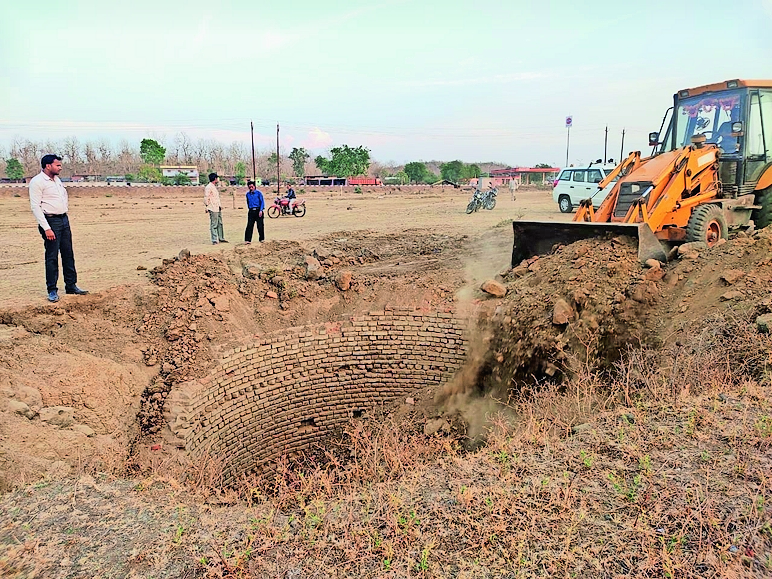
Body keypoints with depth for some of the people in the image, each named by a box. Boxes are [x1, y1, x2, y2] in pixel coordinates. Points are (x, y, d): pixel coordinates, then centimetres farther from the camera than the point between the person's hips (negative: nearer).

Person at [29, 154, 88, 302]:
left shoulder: (57, 180, 16)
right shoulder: (37, 182, -10)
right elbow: (35, 207, -15)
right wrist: (46, 228, -21)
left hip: (64, 219, 8)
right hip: (50, 221, -8)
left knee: (68, 254, 10)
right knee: (52, 257, -4)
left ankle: (71, 286, 19)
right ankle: (52, 290, 4)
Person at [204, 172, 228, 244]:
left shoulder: (214, 187, 17)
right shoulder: (208, 187, -13)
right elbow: (206, 198, -16)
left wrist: (219, 205, 21)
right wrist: (207, 207, -15)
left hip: (218, 209, 10)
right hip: (213, 209, -10)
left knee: (220, 224, 14)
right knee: (214, 225, -6)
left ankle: (221, 238, 22)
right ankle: (214, 240, -4)